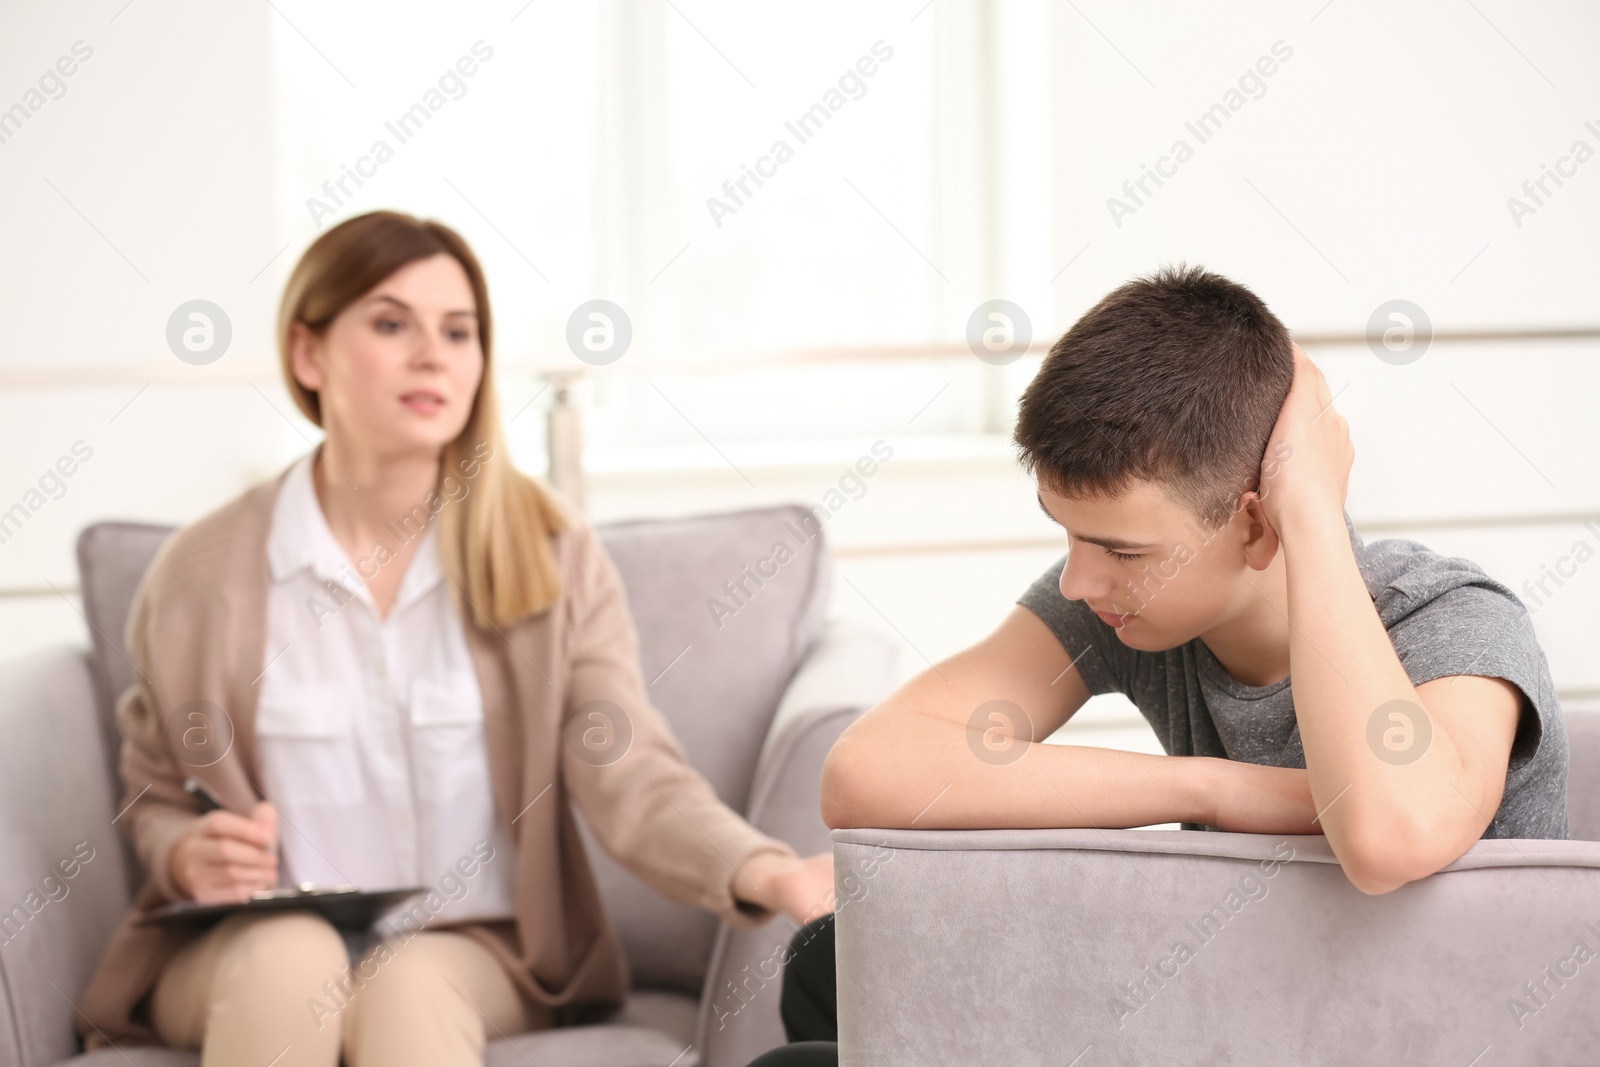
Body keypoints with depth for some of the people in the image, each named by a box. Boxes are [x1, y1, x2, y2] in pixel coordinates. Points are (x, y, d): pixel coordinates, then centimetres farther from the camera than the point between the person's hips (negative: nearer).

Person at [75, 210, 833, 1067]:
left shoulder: (549, 553, 0)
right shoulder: (202, 572, 0)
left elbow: (632, 780, -11)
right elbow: (154, 797, 14)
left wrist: (765, 872, -31)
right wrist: (188, 858, -11)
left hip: (471, 954, -1)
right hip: (249, 954, 1)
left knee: (411, 987, -34)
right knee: (292, 958, -34)